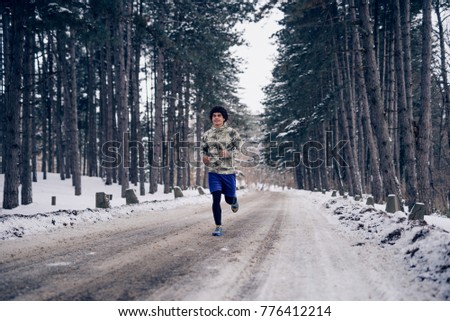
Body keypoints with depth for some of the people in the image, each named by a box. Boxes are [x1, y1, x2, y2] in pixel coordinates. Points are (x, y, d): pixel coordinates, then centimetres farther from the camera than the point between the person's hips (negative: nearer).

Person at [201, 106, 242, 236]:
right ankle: (218, 227, 0)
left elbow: (239, 149, -6)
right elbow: (204, 150, 18)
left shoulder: (232, 132, -3)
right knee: (216, 199, -9)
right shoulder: (207, 134, 5)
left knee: (229, 198, 12)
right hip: (213, 172, 1)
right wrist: (205, 158, -5)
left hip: (229, 171, -1)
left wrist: (228, 152, -26)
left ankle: (234, 201, 51)